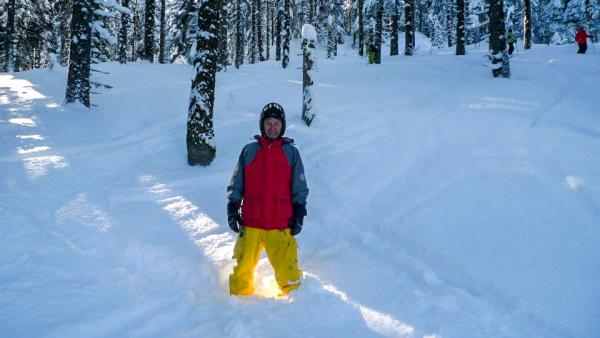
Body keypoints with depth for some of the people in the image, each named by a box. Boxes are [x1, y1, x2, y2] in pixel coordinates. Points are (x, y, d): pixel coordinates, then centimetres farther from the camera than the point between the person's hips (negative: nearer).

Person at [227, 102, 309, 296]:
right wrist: (232, 208, 4)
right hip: (250, 223, 1)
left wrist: (299, 214, 3)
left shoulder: (291, 152, 9)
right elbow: (236, 184, 12)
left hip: (281, 225, -1)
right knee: (243, 268, 5)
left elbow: (300, 187, 9)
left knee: (286, 270, -6)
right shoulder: (249, 151, 11)